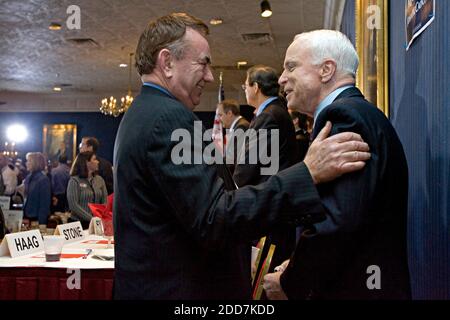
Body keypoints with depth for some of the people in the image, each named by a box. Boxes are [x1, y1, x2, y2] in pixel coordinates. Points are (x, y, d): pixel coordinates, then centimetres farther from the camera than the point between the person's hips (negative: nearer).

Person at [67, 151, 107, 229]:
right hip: (80, 223, -3)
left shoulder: (99, 180, 8)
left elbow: (105, 202, 7)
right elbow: (73, 205, -11)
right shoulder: (74, 180, -5)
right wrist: (91, 218, -17)